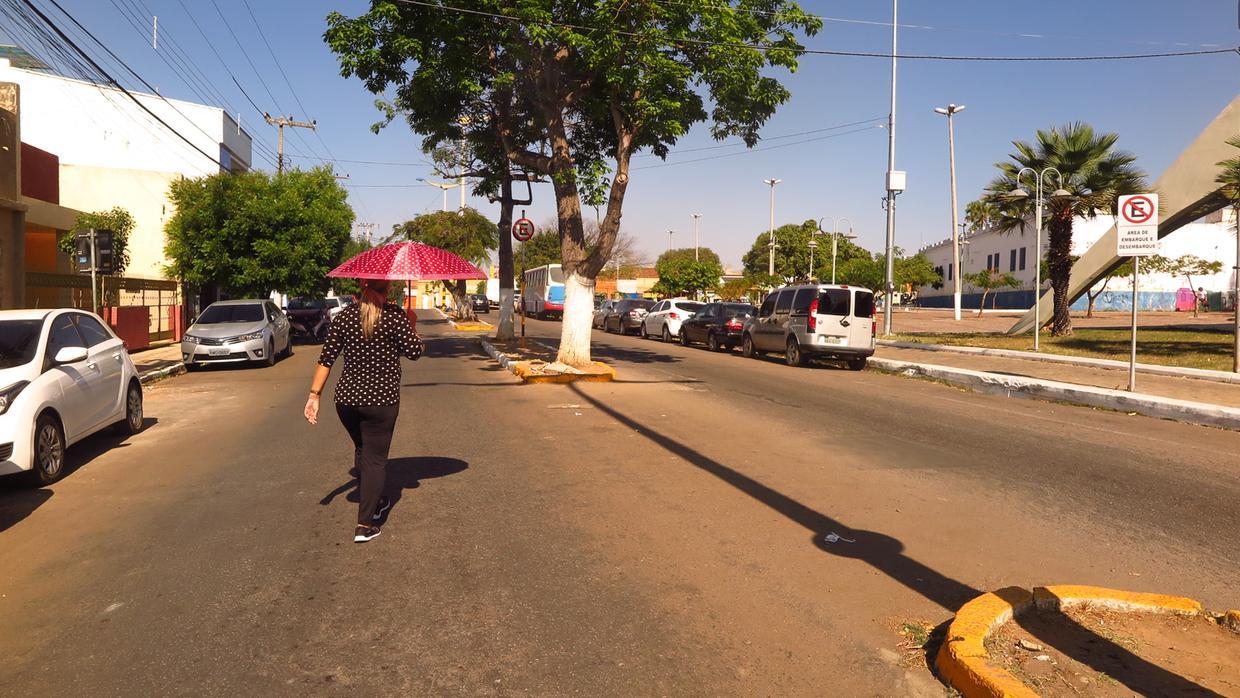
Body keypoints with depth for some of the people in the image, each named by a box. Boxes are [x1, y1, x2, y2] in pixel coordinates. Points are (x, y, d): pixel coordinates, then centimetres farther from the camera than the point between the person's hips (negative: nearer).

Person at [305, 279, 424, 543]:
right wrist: (411, 327, 7)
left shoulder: (345, 316, 1)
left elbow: (326, 359, -1)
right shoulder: (395, 316, -10)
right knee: (375, 457, 4)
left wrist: (314, 395, 2)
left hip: (346, 399, 4)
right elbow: (415, 351, -9)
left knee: (362, 450, 24)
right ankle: (365, 525, 1)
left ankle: (375, 502, 40)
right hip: (381, 401, -4)